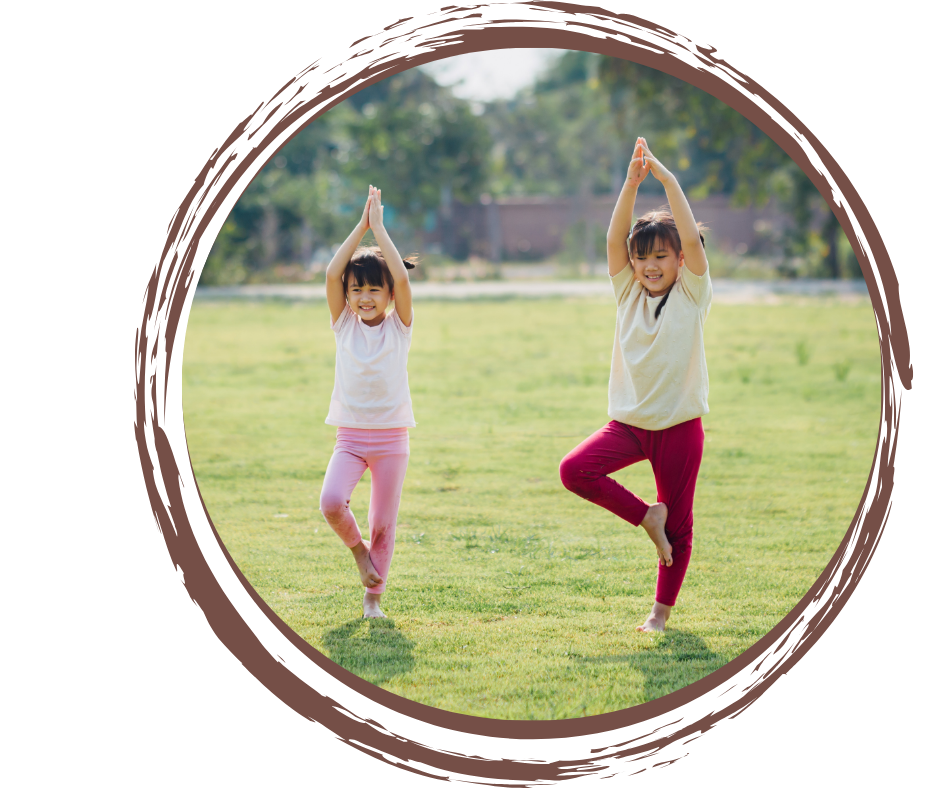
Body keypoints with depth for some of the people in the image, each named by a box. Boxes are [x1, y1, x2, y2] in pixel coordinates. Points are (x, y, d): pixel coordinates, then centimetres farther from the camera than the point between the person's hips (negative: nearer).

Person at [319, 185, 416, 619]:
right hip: (350, 436, 1)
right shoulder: (344, 325, 3)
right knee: (331, 501, -22)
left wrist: (379, 227, -12)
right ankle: (356, 546, 8)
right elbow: (332, 273, -10)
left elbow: (402, 278, -16)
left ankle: (373, 595, 20)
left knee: (383, 523, 3)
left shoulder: (399, 326, -1)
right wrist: (361, 226, -11)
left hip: (391, 437, -1)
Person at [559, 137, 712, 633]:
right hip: (629, 420, 3)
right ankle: (647, 517, -1)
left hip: (679, 424, -3)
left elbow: (692, 239, -19)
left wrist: (667, 179, -23)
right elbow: (614, 238, -9)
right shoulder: (628, 292, 4)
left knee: (678, 526, 3)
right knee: (575, 470, -19)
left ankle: (662, 610, 19)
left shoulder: (692, 294, -4)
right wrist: (632, 183, -21)